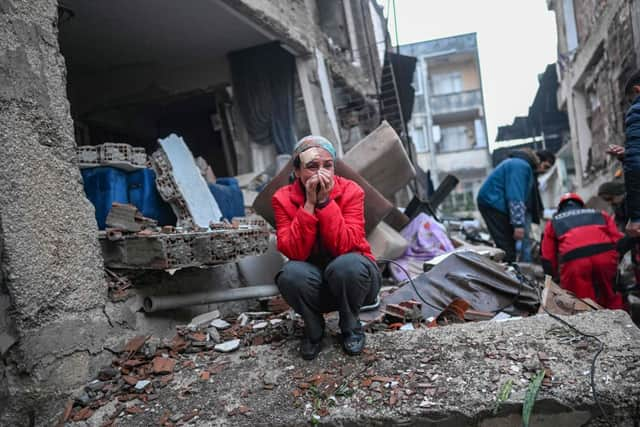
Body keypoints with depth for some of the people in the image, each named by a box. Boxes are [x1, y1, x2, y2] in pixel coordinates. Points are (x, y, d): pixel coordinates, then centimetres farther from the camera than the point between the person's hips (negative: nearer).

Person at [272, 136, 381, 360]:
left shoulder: (351, 191, -14)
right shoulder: (283, 198, -11)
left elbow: (344, 246, -26)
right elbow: (294, 252, -24)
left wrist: (325, 201, -29)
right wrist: (309, 204, -28)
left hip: (352, 280, 0)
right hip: (315, 286, 1)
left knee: (347, 264, -34)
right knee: (292, 273, -32)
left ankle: (351, 327, -3)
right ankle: (314, 330, 0)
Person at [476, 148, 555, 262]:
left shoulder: (527, 166, 18)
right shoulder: (520, 165, -16)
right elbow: (515, 197, -25)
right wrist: (518, 224, -27)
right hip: (493, 203, -11)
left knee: (509, 245, 11)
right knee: (506, 246, -13)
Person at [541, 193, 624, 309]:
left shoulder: (553, 222, 29)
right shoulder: (600, 214, 33)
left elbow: (548, 258, 23)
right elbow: (618, 239, 17)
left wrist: (555, 278, 30)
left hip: (573, 260, -2)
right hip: (605, 254, 2)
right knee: (613, 301, 18)